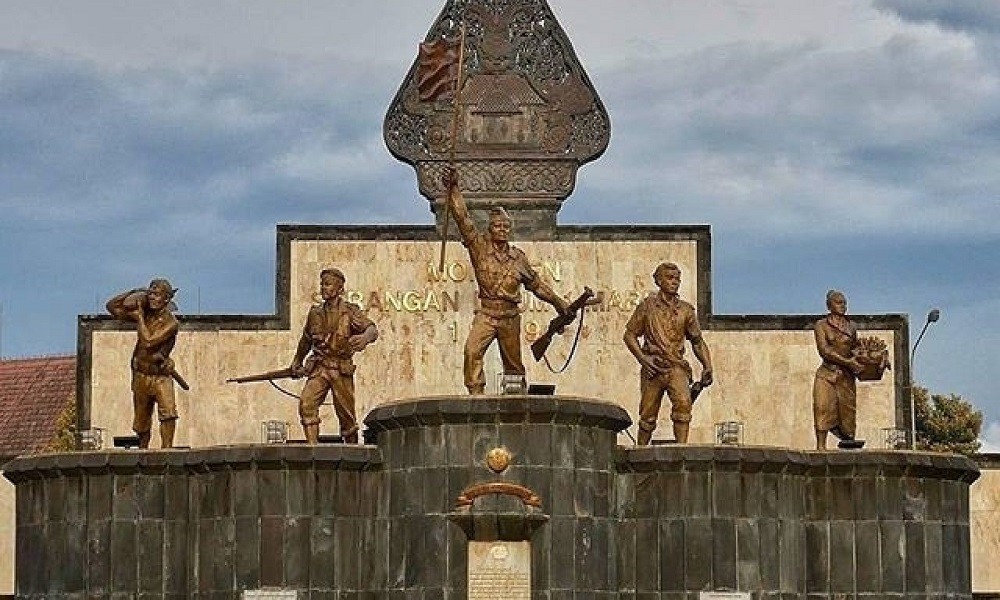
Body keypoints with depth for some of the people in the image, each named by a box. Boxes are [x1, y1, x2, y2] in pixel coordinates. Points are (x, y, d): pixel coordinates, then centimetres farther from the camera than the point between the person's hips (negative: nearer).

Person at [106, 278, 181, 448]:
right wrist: (134, 293, -4)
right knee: (141, 423, 13)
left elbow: (148, 342, -25)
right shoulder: (145, 315, 1)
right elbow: (112, 306, 8)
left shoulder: (171, 323, -14)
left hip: (161, 377, -5)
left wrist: (140, 315, -16)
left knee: (168, 413, -28)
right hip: (141, 376, 5)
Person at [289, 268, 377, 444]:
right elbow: (306, 340, 27)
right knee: (306, 402, -20)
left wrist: (364, 338, -41)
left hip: (341, 369, -3)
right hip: (319, 368, 3)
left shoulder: (349, 311, -2)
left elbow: (372, 330, -17)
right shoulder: (315, 312, 11)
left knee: (346, 414, 3)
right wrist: (297, 362, 37)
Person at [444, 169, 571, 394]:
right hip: (486, 314, -3)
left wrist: (558, 302, 23)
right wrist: (453, 190, -15)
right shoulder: (480, 247, 2)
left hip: (510, 317, 3)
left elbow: (536, 284, 22)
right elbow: (464, 219, -7)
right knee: (472, 350, -26)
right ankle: (475, 393, -24)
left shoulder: (518, 257, 10)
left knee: (513, 363, 10)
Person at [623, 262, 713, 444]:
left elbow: (697, 341, 15)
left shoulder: (686, 310, 11)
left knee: (683, 403, -24)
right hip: (653, 368, -1)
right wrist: (643, 358, -7)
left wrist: (707, 366, 2)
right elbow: (630, 335, 7)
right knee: (648, 414, 2)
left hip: (677, 366, 1)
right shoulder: (647, 305, 6)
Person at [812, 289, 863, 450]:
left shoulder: (851, 326, 15)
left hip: (847, 376, 3)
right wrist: (847, 361, -16)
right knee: (823, 408, -14)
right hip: (827, 374, -3)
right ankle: (821, 447, -17)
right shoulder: (821, 325, 4)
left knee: (847, 412, -1)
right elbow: (824, 350, -8)